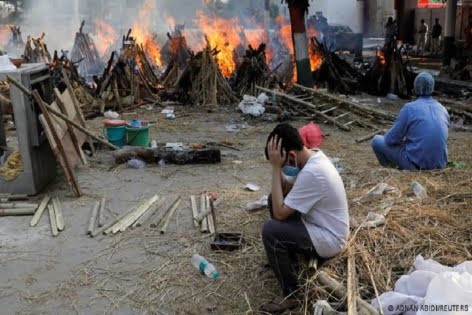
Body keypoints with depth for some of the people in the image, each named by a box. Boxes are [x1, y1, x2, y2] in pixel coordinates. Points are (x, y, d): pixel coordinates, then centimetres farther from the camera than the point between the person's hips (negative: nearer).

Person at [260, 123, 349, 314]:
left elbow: (279, 213, -27)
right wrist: (278, 167, -13)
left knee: (270, 230, -22)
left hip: (329, 240, -10)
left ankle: (292, 295, -7)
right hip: (323, 225, 10)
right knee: (275, 198, 7)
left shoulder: (312, 173, -32)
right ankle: (285, 257, 22)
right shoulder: (314, 157, -2)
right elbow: (285, 190, 5)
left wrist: (276, 167, -26)